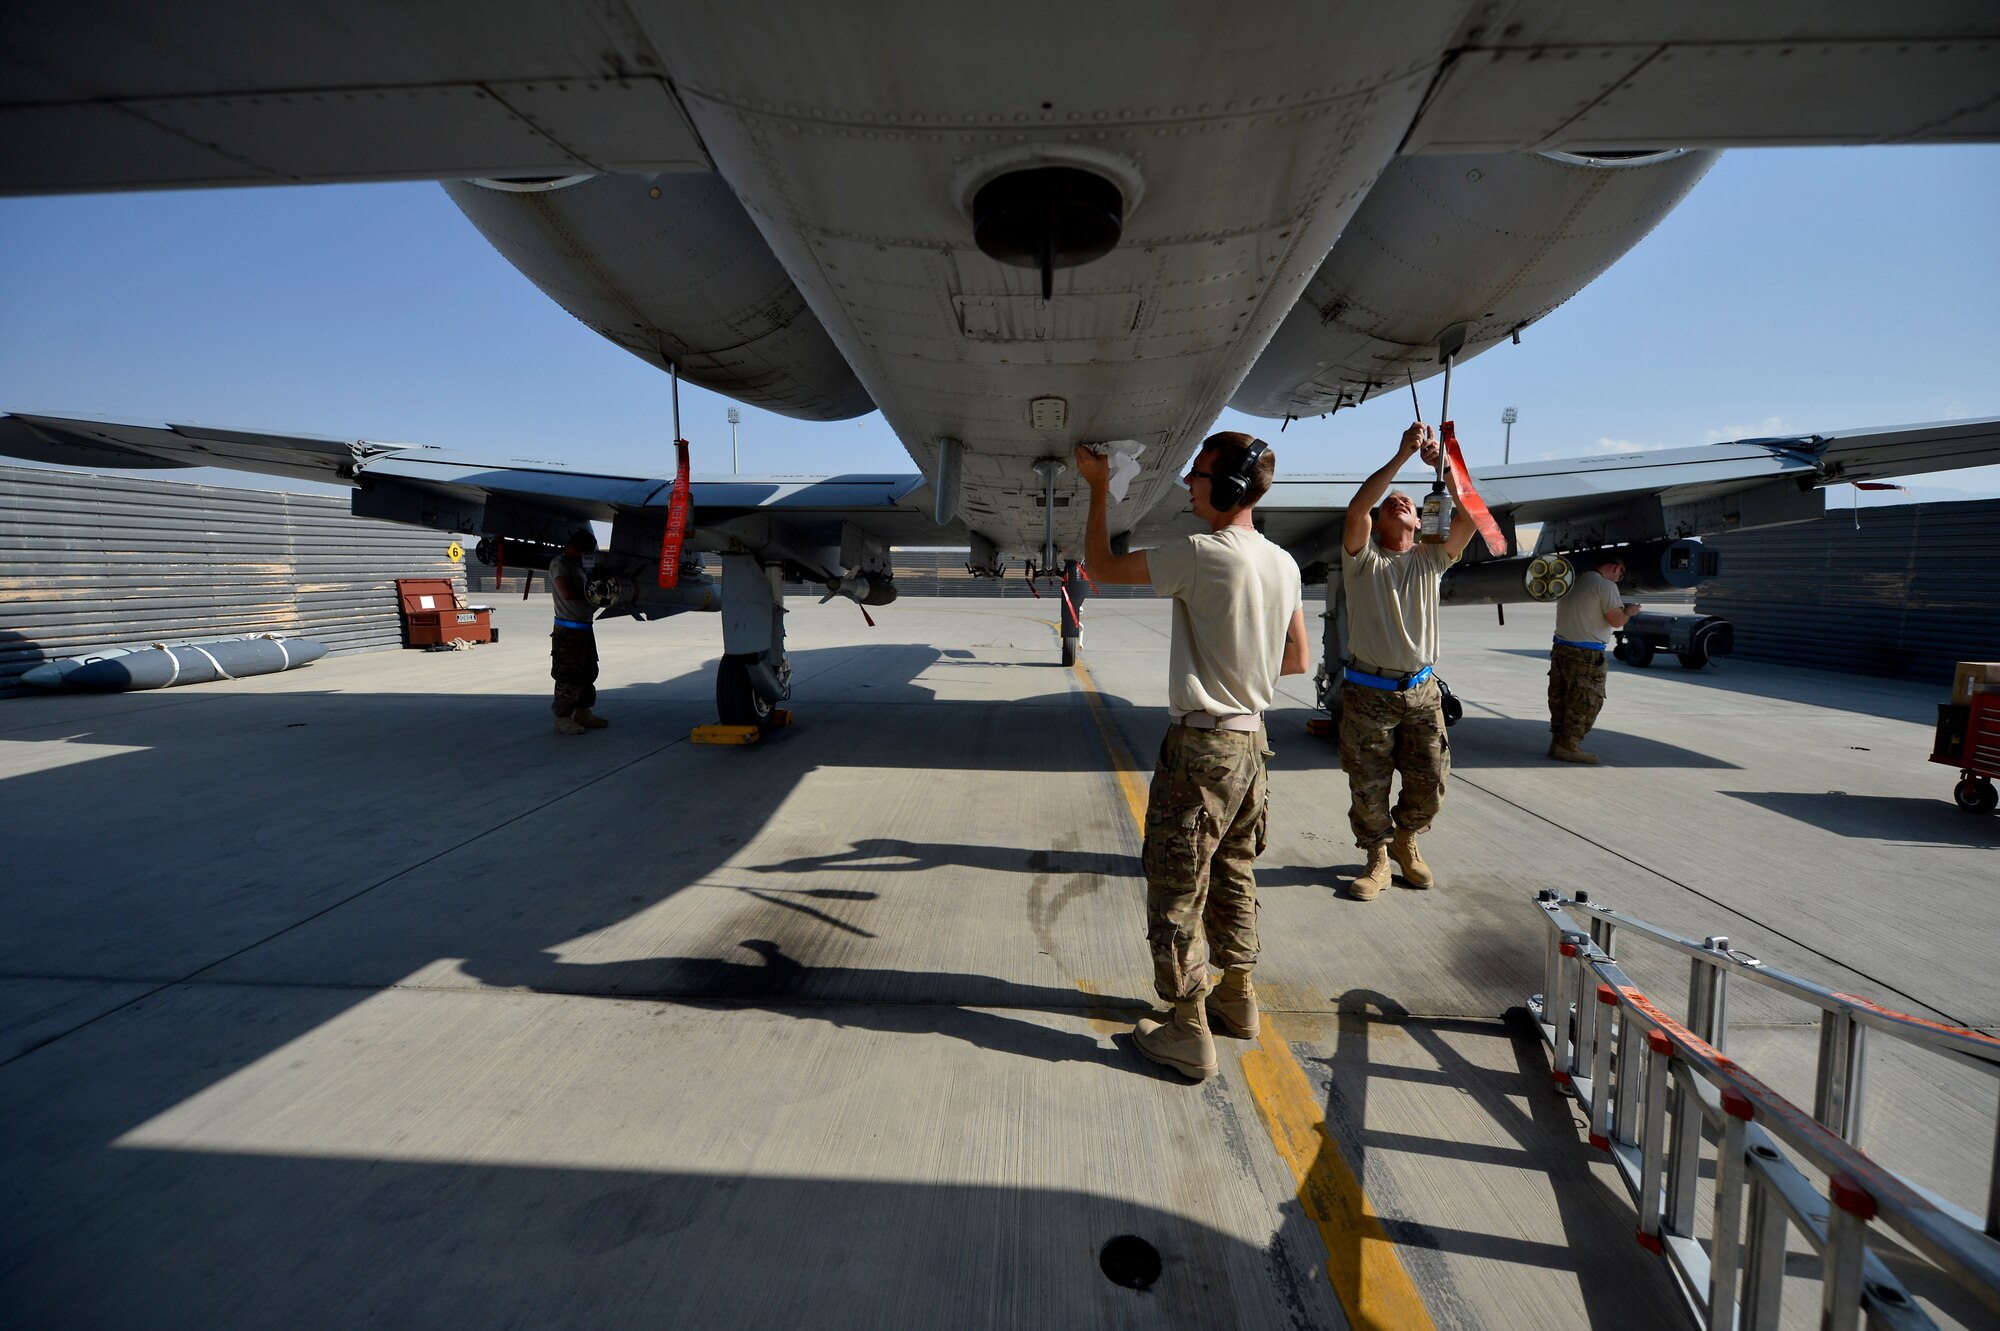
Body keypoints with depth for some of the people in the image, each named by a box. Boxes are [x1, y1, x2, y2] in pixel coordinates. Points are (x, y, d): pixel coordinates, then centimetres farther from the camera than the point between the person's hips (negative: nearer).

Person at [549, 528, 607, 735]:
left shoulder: (578, 563, 16)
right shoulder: (559, 563, -12)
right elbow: (567, 592, -25)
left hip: (585, 628, 9)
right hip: (568, 630, -9)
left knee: (588, 672, 16)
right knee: (569, 677, -4)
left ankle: (582, 713, 27)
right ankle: (562, 719, 5)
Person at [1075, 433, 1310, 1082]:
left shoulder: (1201, 555, -19)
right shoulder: (1284, 564, 6)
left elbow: (1101, 565, -8)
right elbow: (1297, 659, 13)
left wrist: (1099, 489, 4)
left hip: (1201, 745, -8)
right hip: (1250, 737, 9)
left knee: (1178, 888, 3)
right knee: (1233, 875, 22)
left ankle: (1189, 1032, 14)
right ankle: (1237, 997, 37)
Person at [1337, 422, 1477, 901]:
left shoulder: (1431, 560, 8)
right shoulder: (1362, 557, -1)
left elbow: (1470, 518, -7)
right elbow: (1356, 508, -19)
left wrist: (1445, 464, -14)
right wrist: (1403, 455, -19)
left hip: (1421, 691, 3)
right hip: (1368, 692, -3)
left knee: (1429, 785, 8)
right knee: (1368, 786, 4)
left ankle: (1405, 841, 36)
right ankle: (1377, 858, 24)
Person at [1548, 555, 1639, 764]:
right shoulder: (1605, 585, -11)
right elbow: (1616, 620, -13)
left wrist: (1619, 607, 23)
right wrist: (1628, 611, 7)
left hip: (1560, 647, 8)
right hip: (1585, 654, -8)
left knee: (1560, 697, 13)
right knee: (1586, 700, 1)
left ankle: (1558, 742, 19)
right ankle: (1569, 746, 3)